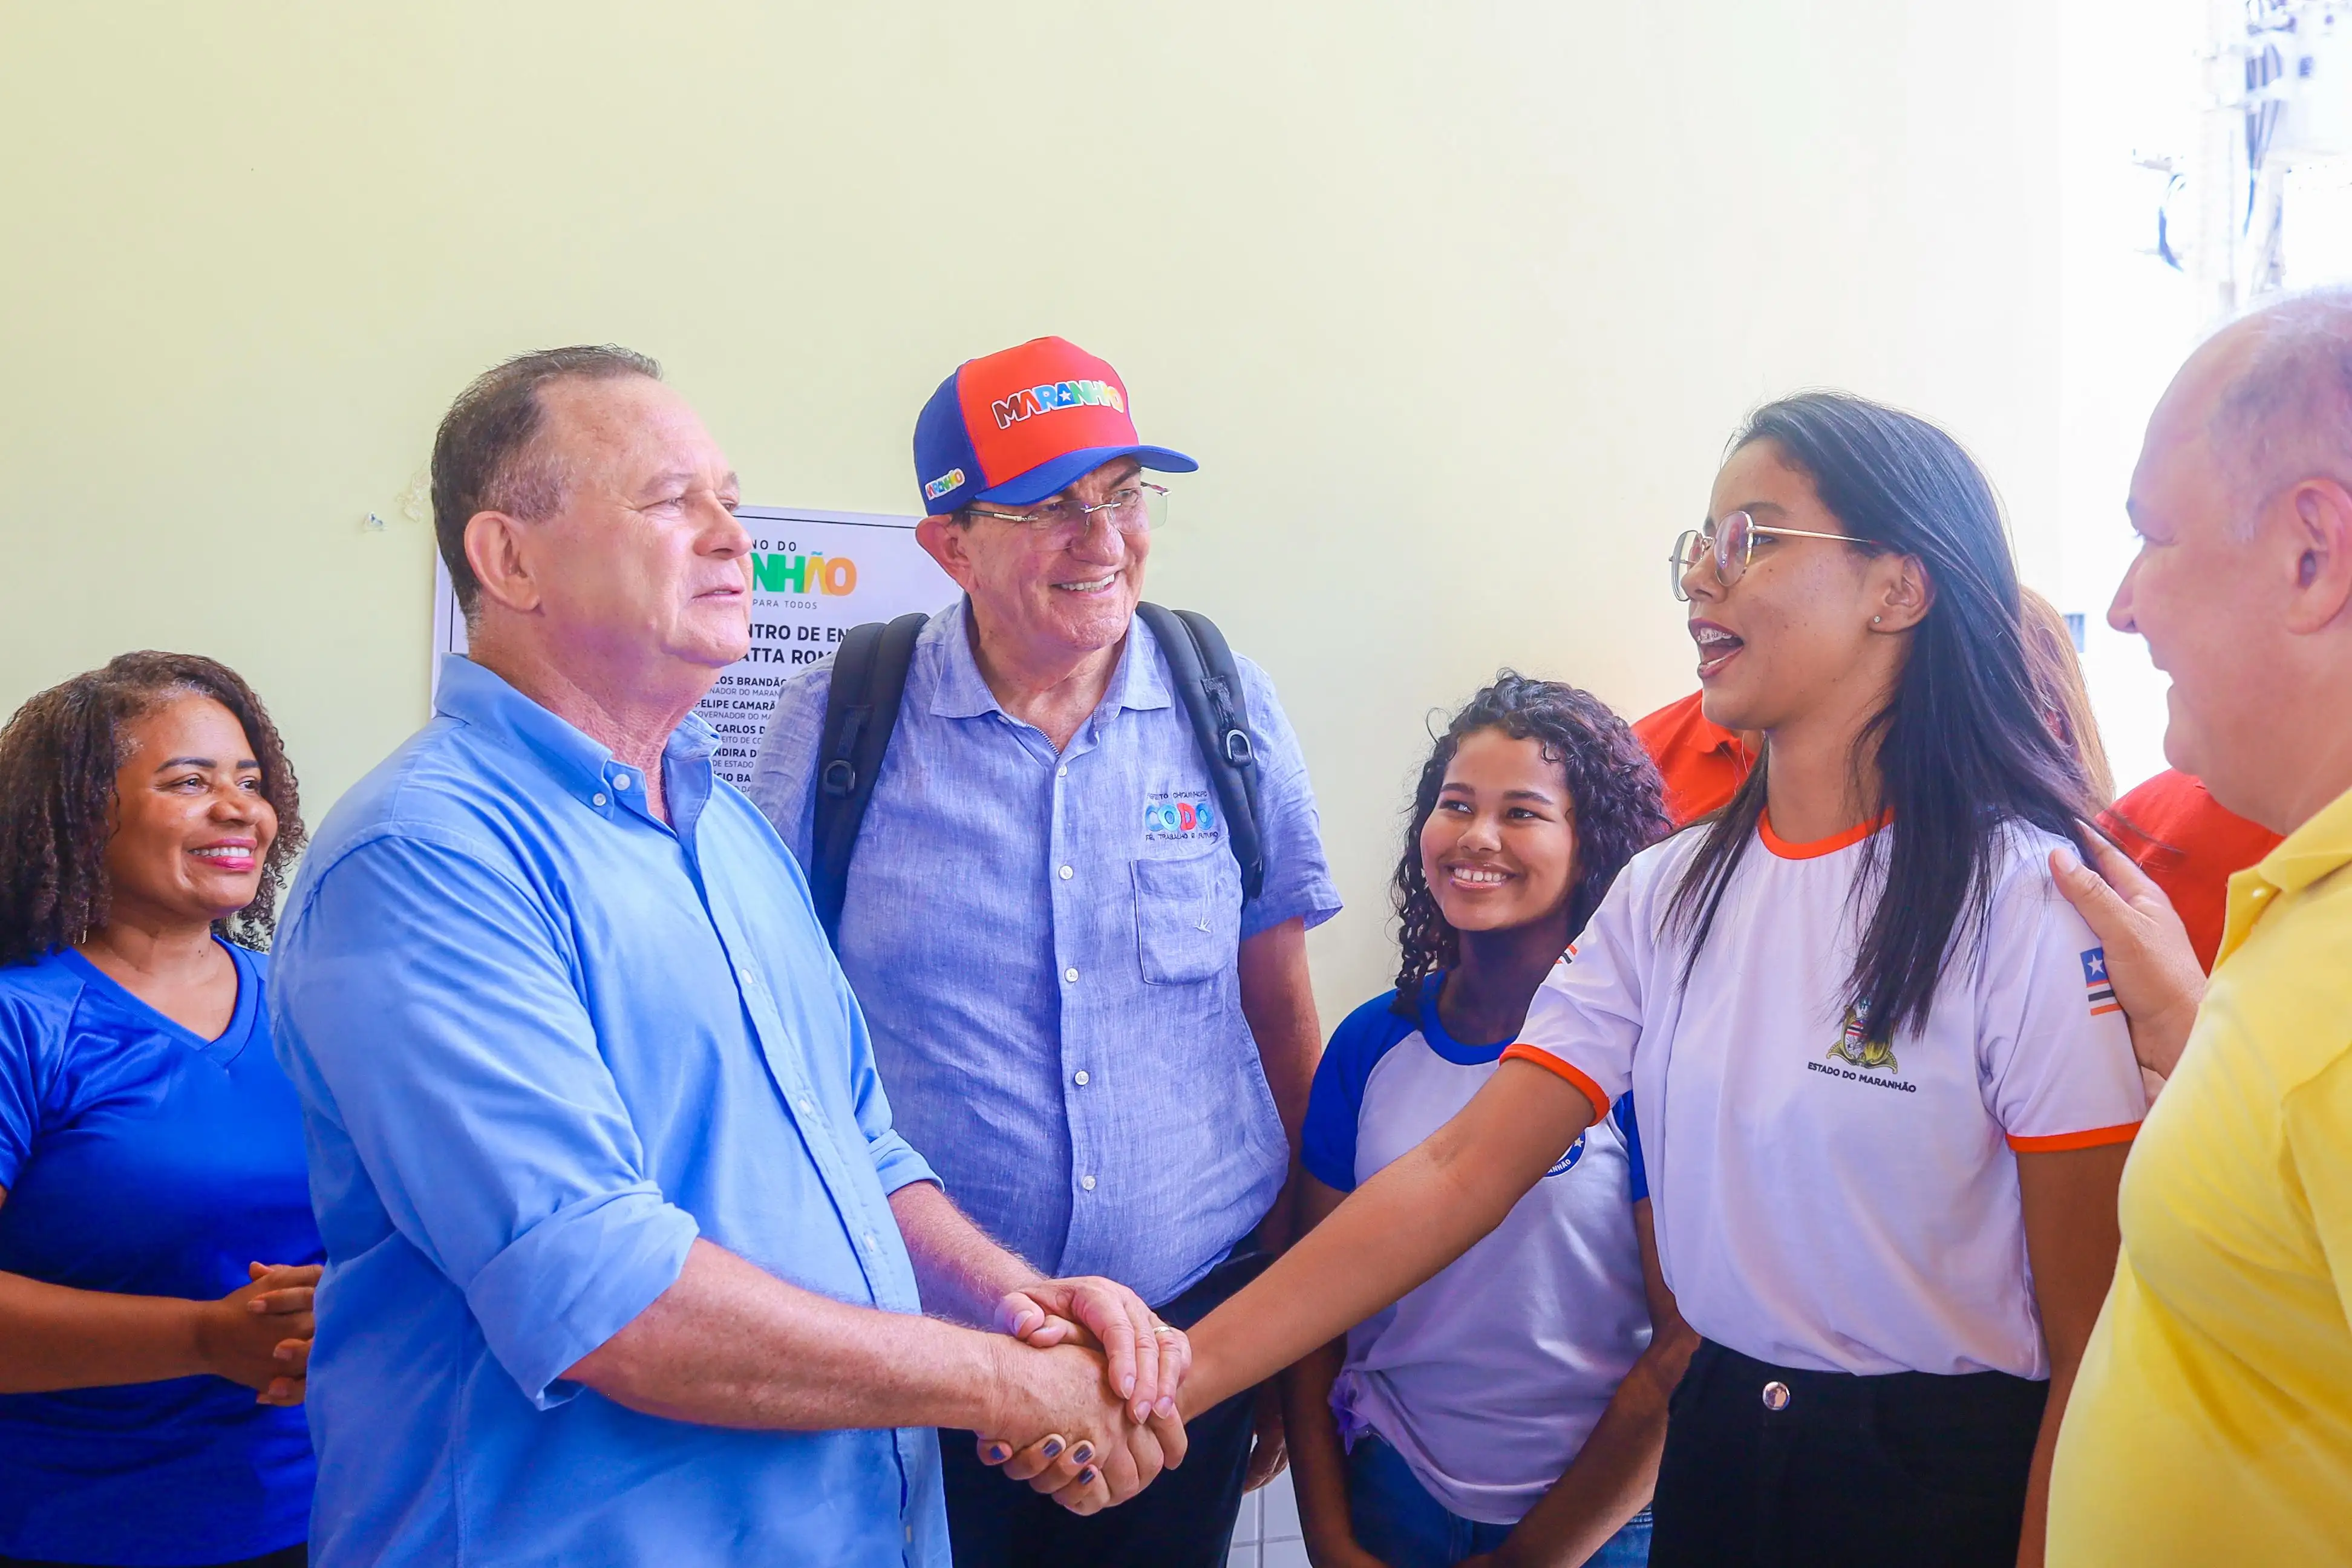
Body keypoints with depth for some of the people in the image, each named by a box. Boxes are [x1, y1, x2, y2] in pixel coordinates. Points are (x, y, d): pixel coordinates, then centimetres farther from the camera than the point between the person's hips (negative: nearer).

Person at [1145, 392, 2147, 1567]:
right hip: (1716, 1448, 5)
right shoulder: (1669, 893, -1)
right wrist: (1183, 1372, -15)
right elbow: (1460, 1171, -7)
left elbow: (2093, 1338, -14)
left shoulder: (2029, 903, -17)